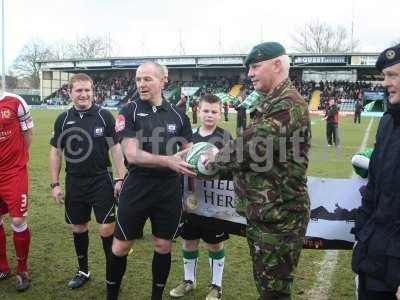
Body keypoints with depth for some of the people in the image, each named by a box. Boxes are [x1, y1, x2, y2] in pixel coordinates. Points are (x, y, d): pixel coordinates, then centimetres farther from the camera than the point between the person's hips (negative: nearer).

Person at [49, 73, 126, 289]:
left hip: (102, 181, -3)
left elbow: (116, 148, -3)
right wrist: (55, 184, 3)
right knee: (78, 227, 13)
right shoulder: (63, 119, 2)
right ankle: (83, 271, 32)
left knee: (107, 229, -3)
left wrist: (120, 178, -8)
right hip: (74, 183, 3)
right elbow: (55, 152, 7)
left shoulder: (104, 116, -5)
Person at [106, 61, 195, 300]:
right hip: (137, 188, -2)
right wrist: (168, 161, -27)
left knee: (163, 247, 12)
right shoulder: (130, 112, -5)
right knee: (121, 247, 8)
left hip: (170, 191, 2)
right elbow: (132, 155, -16)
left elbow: (188, 154, 9)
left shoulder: (178, 115, 4)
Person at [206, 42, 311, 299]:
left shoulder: (289, 104, -19)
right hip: (262, 212, 10)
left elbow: (251, 146, -25)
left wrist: (216, 159, -8)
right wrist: (220, 159, 3)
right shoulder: (270, 103, 15)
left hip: (279, 216, -10)